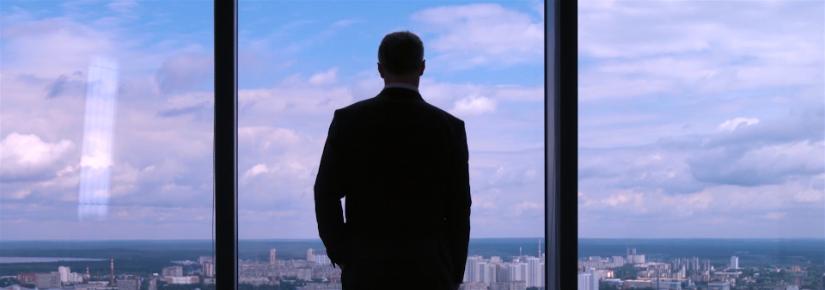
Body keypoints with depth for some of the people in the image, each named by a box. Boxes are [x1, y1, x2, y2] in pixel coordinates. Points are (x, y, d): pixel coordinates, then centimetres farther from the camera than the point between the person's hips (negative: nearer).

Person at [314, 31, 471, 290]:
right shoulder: (449, 127, -3)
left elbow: (326, 195, -4)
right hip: (428, 268, -1)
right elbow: (458, 208, -1)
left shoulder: (348, 120, -2)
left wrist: (340, 255, 7)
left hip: (367, 265, 1)